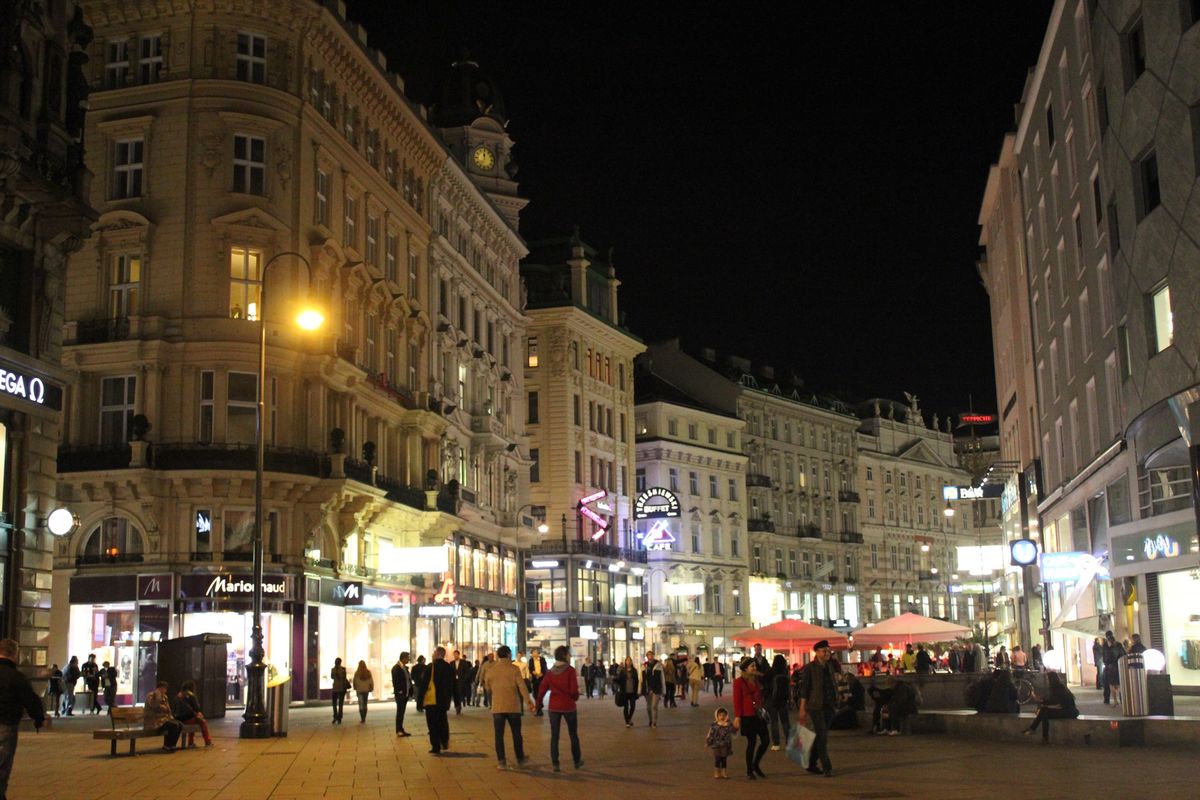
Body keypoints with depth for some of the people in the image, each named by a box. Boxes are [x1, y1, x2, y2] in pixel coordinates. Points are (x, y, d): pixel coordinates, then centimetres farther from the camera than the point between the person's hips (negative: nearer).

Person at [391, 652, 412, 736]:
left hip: (406, 693, 8)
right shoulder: (396, 668, -11)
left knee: (401, 712, 12)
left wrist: (410, 690, 5)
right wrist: (399, 691, -19)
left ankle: (401, 729, 16)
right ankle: (399, 730, -3)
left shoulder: (405, 668, 14)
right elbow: (395, 682, -16)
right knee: (400, 711, -6)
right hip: (400, 694, -8)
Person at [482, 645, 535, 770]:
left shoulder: (491, 671, 2)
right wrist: (528, 702, -15)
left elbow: (488, 690, 13)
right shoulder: (514, 669, -6)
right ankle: (520, 759, 21)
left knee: (499, 735, 4)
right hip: (513, 706, -1)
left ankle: (501, 762, 1)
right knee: (516, 734, 11)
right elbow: (522, 686, -14)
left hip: (497, 707, 1)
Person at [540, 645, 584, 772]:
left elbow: (542, 689, 0)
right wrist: (575, 697, 6)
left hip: (554, 707, 3)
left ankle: (555, 764, 3)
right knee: (573, 734, 13)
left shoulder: (550, 672, 1)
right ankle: (577, 761, 23)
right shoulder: (570, 671, -12)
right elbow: (574, 690, -15)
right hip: (568, 706, -3)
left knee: (554, 736, 7)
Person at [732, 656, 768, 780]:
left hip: (758, 714, 6)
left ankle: (755, 765, 23)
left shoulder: (757, 680, 12)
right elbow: (736, 700, -10)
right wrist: (737, 717, -15)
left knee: (765, 740, 3)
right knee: (752, 742, -2)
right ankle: (749, 771, 12)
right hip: (747, 716, -6)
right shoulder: (739, 681, -7)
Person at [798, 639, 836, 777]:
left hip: (828, 706, 6)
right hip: (815, 707, -6)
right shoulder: (810, 668, -7)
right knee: (822, 737, -9)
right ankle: (827, 768, -6)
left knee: (820, 737, 11)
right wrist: (802, 709, -11)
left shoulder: (828, 667, 12)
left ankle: (811, 765, 23)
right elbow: (804, 688, -8)